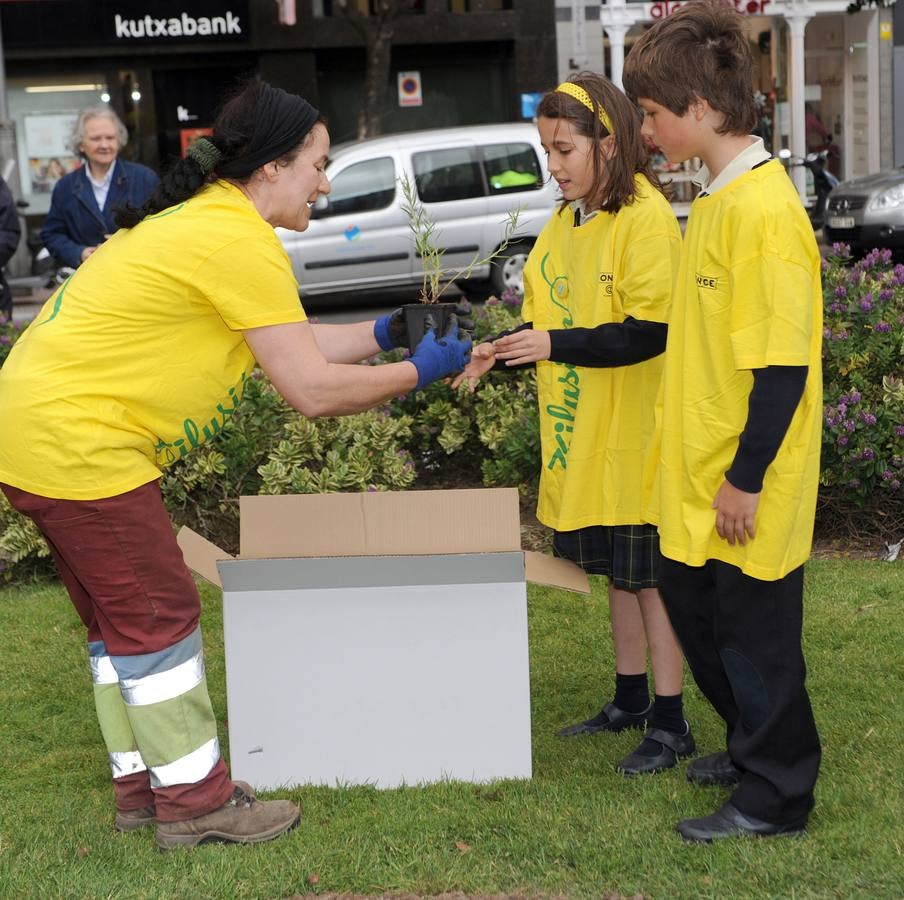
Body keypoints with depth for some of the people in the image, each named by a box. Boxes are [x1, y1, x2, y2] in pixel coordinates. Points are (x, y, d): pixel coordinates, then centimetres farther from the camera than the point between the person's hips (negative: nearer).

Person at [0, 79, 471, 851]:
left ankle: (142, 786, 26)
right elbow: (313, 391, -18)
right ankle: (195, 802, 9)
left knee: (120, 619, 17)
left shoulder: (204, 219, 14)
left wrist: (385, 333, 14)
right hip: (77, 443, -11)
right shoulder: (240, 243, -18)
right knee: (159, 618, -1)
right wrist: (419, 371, -6)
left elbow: (288, 345, 19)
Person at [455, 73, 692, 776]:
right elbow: (545, 320, 13)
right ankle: (630, 702, 30)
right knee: (616, 571, 17)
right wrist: (499, 355, -5)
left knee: (652, 575, 1)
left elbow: (650, 332, -22)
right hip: (583, 440, 8)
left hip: (636, 434, -8)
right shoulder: (564, 223, 9)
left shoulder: (647, 218, -15)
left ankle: (671, 723, 10)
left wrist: (556, 344, -25)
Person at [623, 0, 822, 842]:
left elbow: (783, 365, -23)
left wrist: (747, 479, -20)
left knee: (755, 630, 4)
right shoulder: (718, 196, 7)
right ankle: (751, 744, 39)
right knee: (690, 600, 20)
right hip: (699, 473, 9)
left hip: (747, 487, -9)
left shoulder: (762, 211, -23)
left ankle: (775, 793, 21)